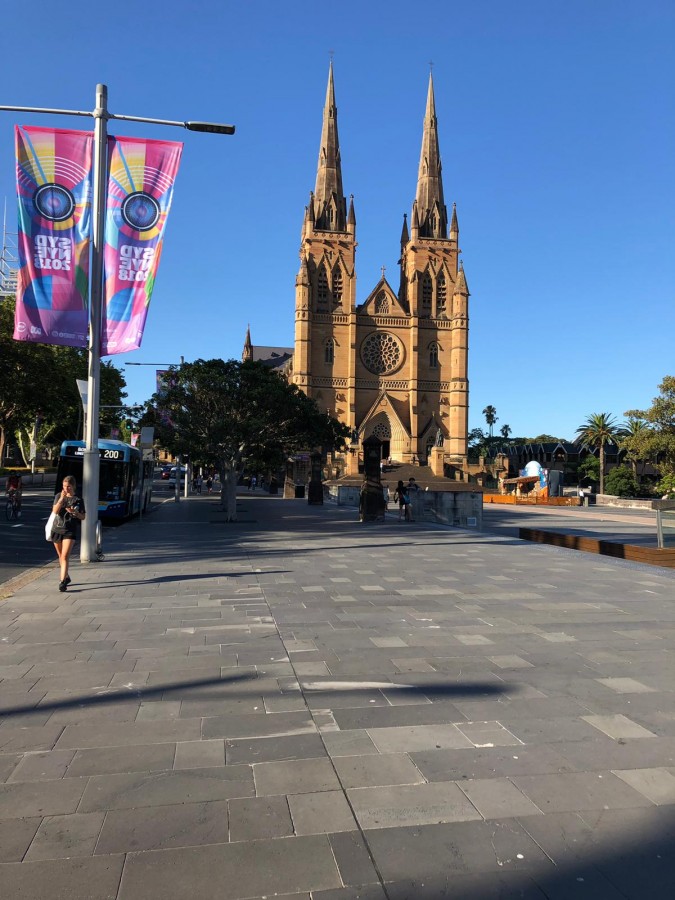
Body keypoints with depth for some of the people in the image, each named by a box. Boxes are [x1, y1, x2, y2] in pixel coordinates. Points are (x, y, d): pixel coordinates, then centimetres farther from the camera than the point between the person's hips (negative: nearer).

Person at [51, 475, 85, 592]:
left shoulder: (78, 499, 1)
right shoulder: (59, 496, 4)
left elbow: (83, 517, 5)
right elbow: (54, 511, -8)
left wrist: (74, 512, -15)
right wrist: (61, 499, -19)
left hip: (71, 530, -3)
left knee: (65, 556, -15)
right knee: (61, 556, 16)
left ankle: (62, 581, -19)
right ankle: (66, 577, 35)